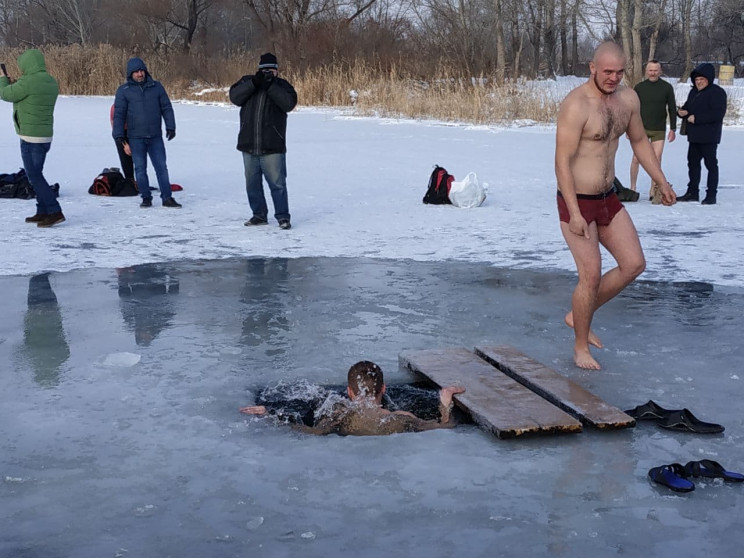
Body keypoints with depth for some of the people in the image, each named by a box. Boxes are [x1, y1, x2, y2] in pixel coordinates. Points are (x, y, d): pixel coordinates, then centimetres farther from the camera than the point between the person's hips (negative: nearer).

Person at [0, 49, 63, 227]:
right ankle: (42, 212, 19)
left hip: (31, 137, -9)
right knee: (36, 175, 16)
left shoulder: (28, 82, -18)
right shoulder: (51, 82, 8)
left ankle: (55, 212, -11)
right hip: (46, 136, 9)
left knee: (34, 176, -5)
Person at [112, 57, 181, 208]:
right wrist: (119, 135, -5)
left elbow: (166, 108, 8)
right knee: (140, 168, 4)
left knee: (161, 167, 1)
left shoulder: (156, 87, 5)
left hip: (155, 136, 1)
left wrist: (170, 127, 1)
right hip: (135, 137, -1)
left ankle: (167, 198, 6)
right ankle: (146, 198, 13)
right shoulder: (123, 90, 0)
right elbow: (118, 114, 1)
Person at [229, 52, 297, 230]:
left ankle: (283, 216, 3)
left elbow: (289, 102, -14)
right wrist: (254, 82, -19)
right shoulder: (247, 81, 9)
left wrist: (270, 85, -20)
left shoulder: (282, 85, 4)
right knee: (252, 183, 12)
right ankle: (259, 215, 24)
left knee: (277, 183, -5)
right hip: (248, 146, 3)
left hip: (272, 147, -3)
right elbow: (234, 97, -8)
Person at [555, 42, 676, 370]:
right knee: (591, 275, -6)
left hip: (608, 198, 8)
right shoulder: (576, 105, -21)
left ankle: (579, 316, 24)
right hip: (577, 202, -8)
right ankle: (581, 347, 14)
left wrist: (662, 183, 17)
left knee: (634, 265, 7)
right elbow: (562, 162, -23)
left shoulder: (628, 99, 3)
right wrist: (574, 214, -26)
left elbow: (639, 141, 19)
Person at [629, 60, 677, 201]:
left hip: (659, 130, 0)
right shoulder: (639, 87, 3)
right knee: (636, 158, -5)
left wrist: (673, 129, 4)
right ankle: (632, 188, 7)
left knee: (657, 160, -2)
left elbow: (672, 109, 7)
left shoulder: (667, 87, 2)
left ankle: (653, 190, 5)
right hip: (641, 128, 0)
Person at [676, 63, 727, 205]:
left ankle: (711, 195, 1)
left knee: (711, 164, -3)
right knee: (693, 163, 13)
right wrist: (682, 112, 0)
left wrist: (696, 118, -21)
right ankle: (692, 192, 23)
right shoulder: (694, 92, 16)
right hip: (694, 136, 9)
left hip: (709, 136, -9)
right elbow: (688, 107, 25)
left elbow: (718, 114, -20)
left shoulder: (717, 92, -10)